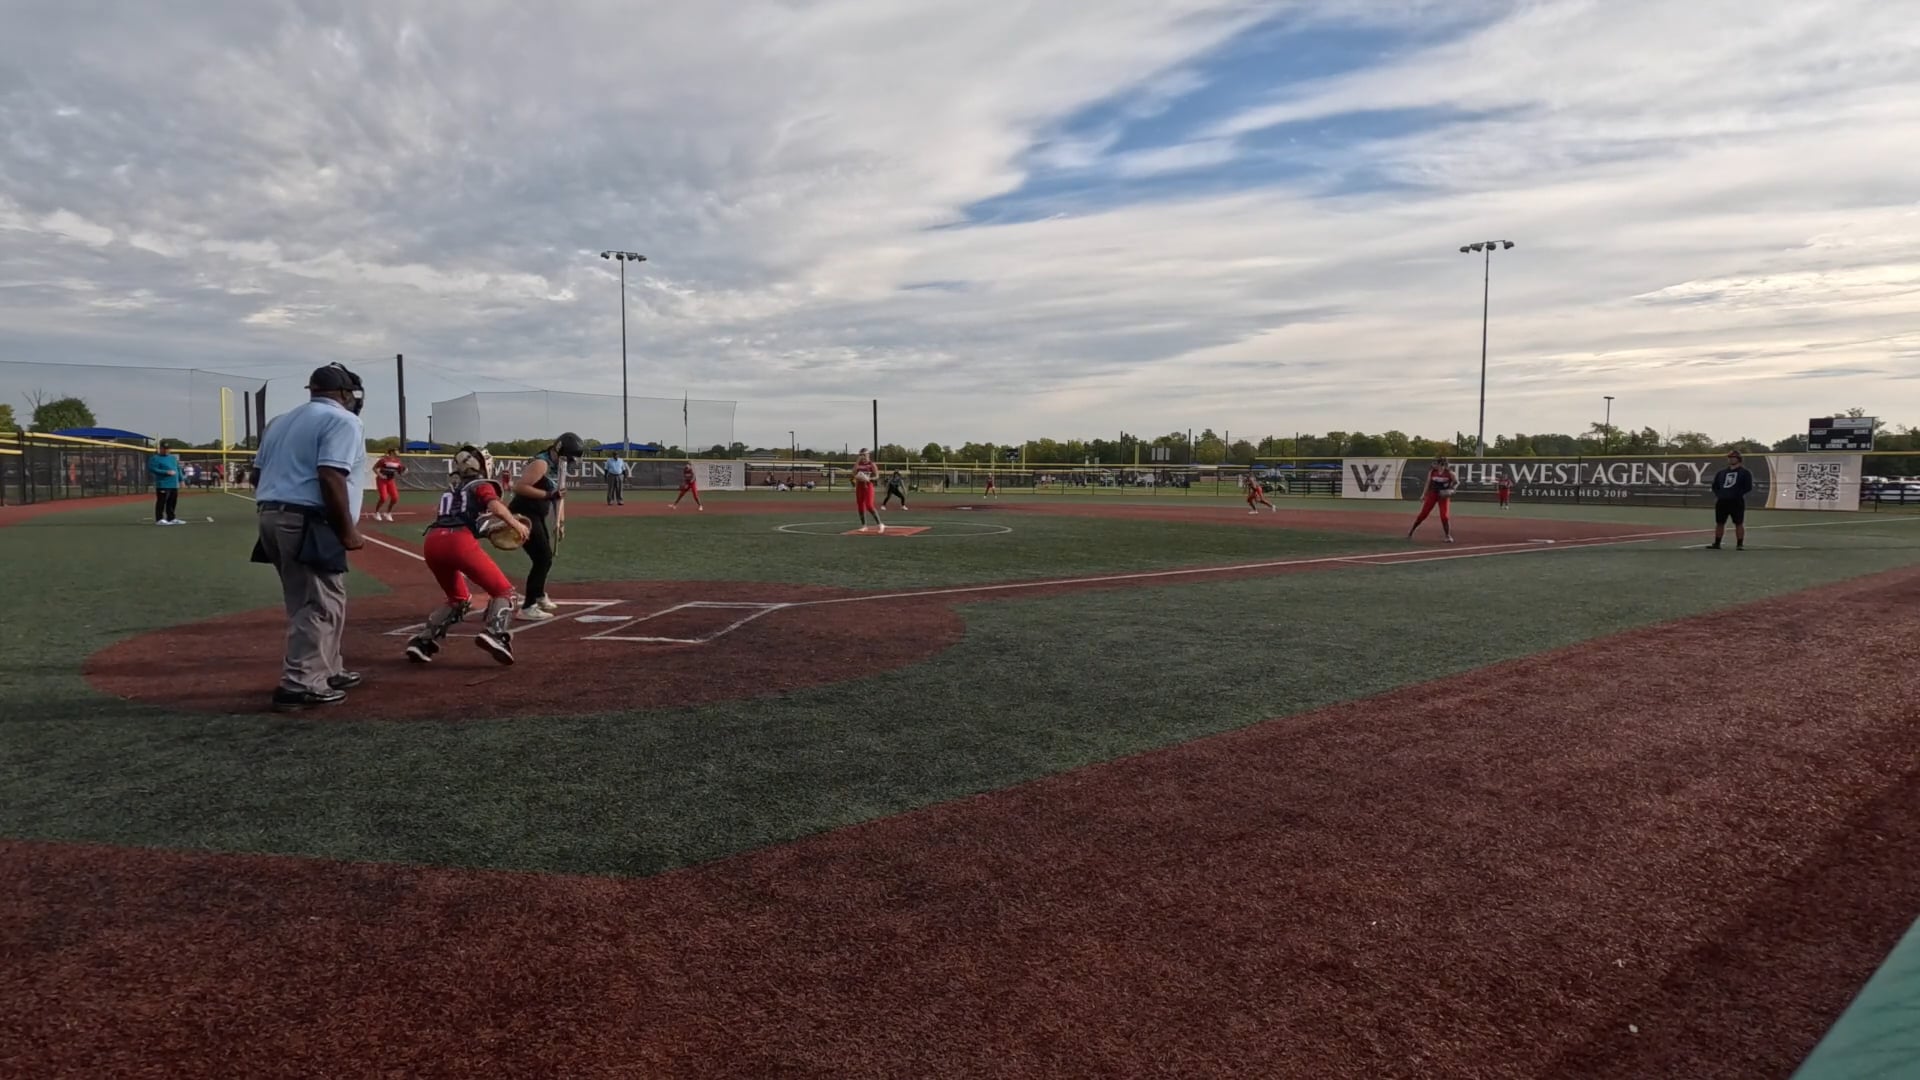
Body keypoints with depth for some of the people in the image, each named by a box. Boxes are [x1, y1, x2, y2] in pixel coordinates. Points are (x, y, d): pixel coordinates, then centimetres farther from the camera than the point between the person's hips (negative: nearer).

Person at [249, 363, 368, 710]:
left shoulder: (281, 421, 20)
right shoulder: (342, 421, -7)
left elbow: (259, 476, 18)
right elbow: (330, 478, -19)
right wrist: (347, 531, -15)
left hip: (272, 518, 9)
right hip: (308, 524, -9)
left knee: (310, 602, 19)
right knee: (320, 605, -5)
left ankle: (326, 671, 28)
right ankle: (300, 685, -7)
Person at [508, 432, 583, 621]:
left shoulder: (559, 466, 10)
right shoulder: (541, 463, -19)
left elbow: (558, 493, 16)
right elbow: (519, 486, -28)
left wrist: (559, 522, 10)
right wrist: (548, 494, -30)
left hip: (537, 516, 10)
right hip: (523, 515, -10)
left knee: (545, 556, 23)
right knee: (543, 558, -13)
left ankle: (539, 596, 45)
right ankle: (527, 608, -8)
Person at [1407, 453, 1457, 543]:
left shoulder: (1449, 472, -11)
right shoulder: (1432, 472, -3)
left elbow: (1457, 482, -1)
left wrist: (1451, 490, -17)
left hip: (1444, 495, -2)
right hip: (1432, 494, 2)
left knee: (1444, 515, -8)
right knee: (1423, 514, 0)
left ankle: (1448, 535, 6)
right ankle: (1411, 531, 9)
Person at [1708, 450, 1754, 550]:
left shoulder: (1744, 472, 0)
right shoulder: (1721, 472, 14)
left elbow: (1748, 487, -7)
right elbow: (1715, 485, 20)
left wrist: (1738, 494, -14)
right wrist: (1718, 495, 5)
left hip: (1737, 502, -5)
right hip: (1722, 502, 5)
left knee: (1739, 523, -2)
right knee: (1719, 523, 8)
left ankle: (1740, 544, 1)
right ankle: (1716, 543, 15)